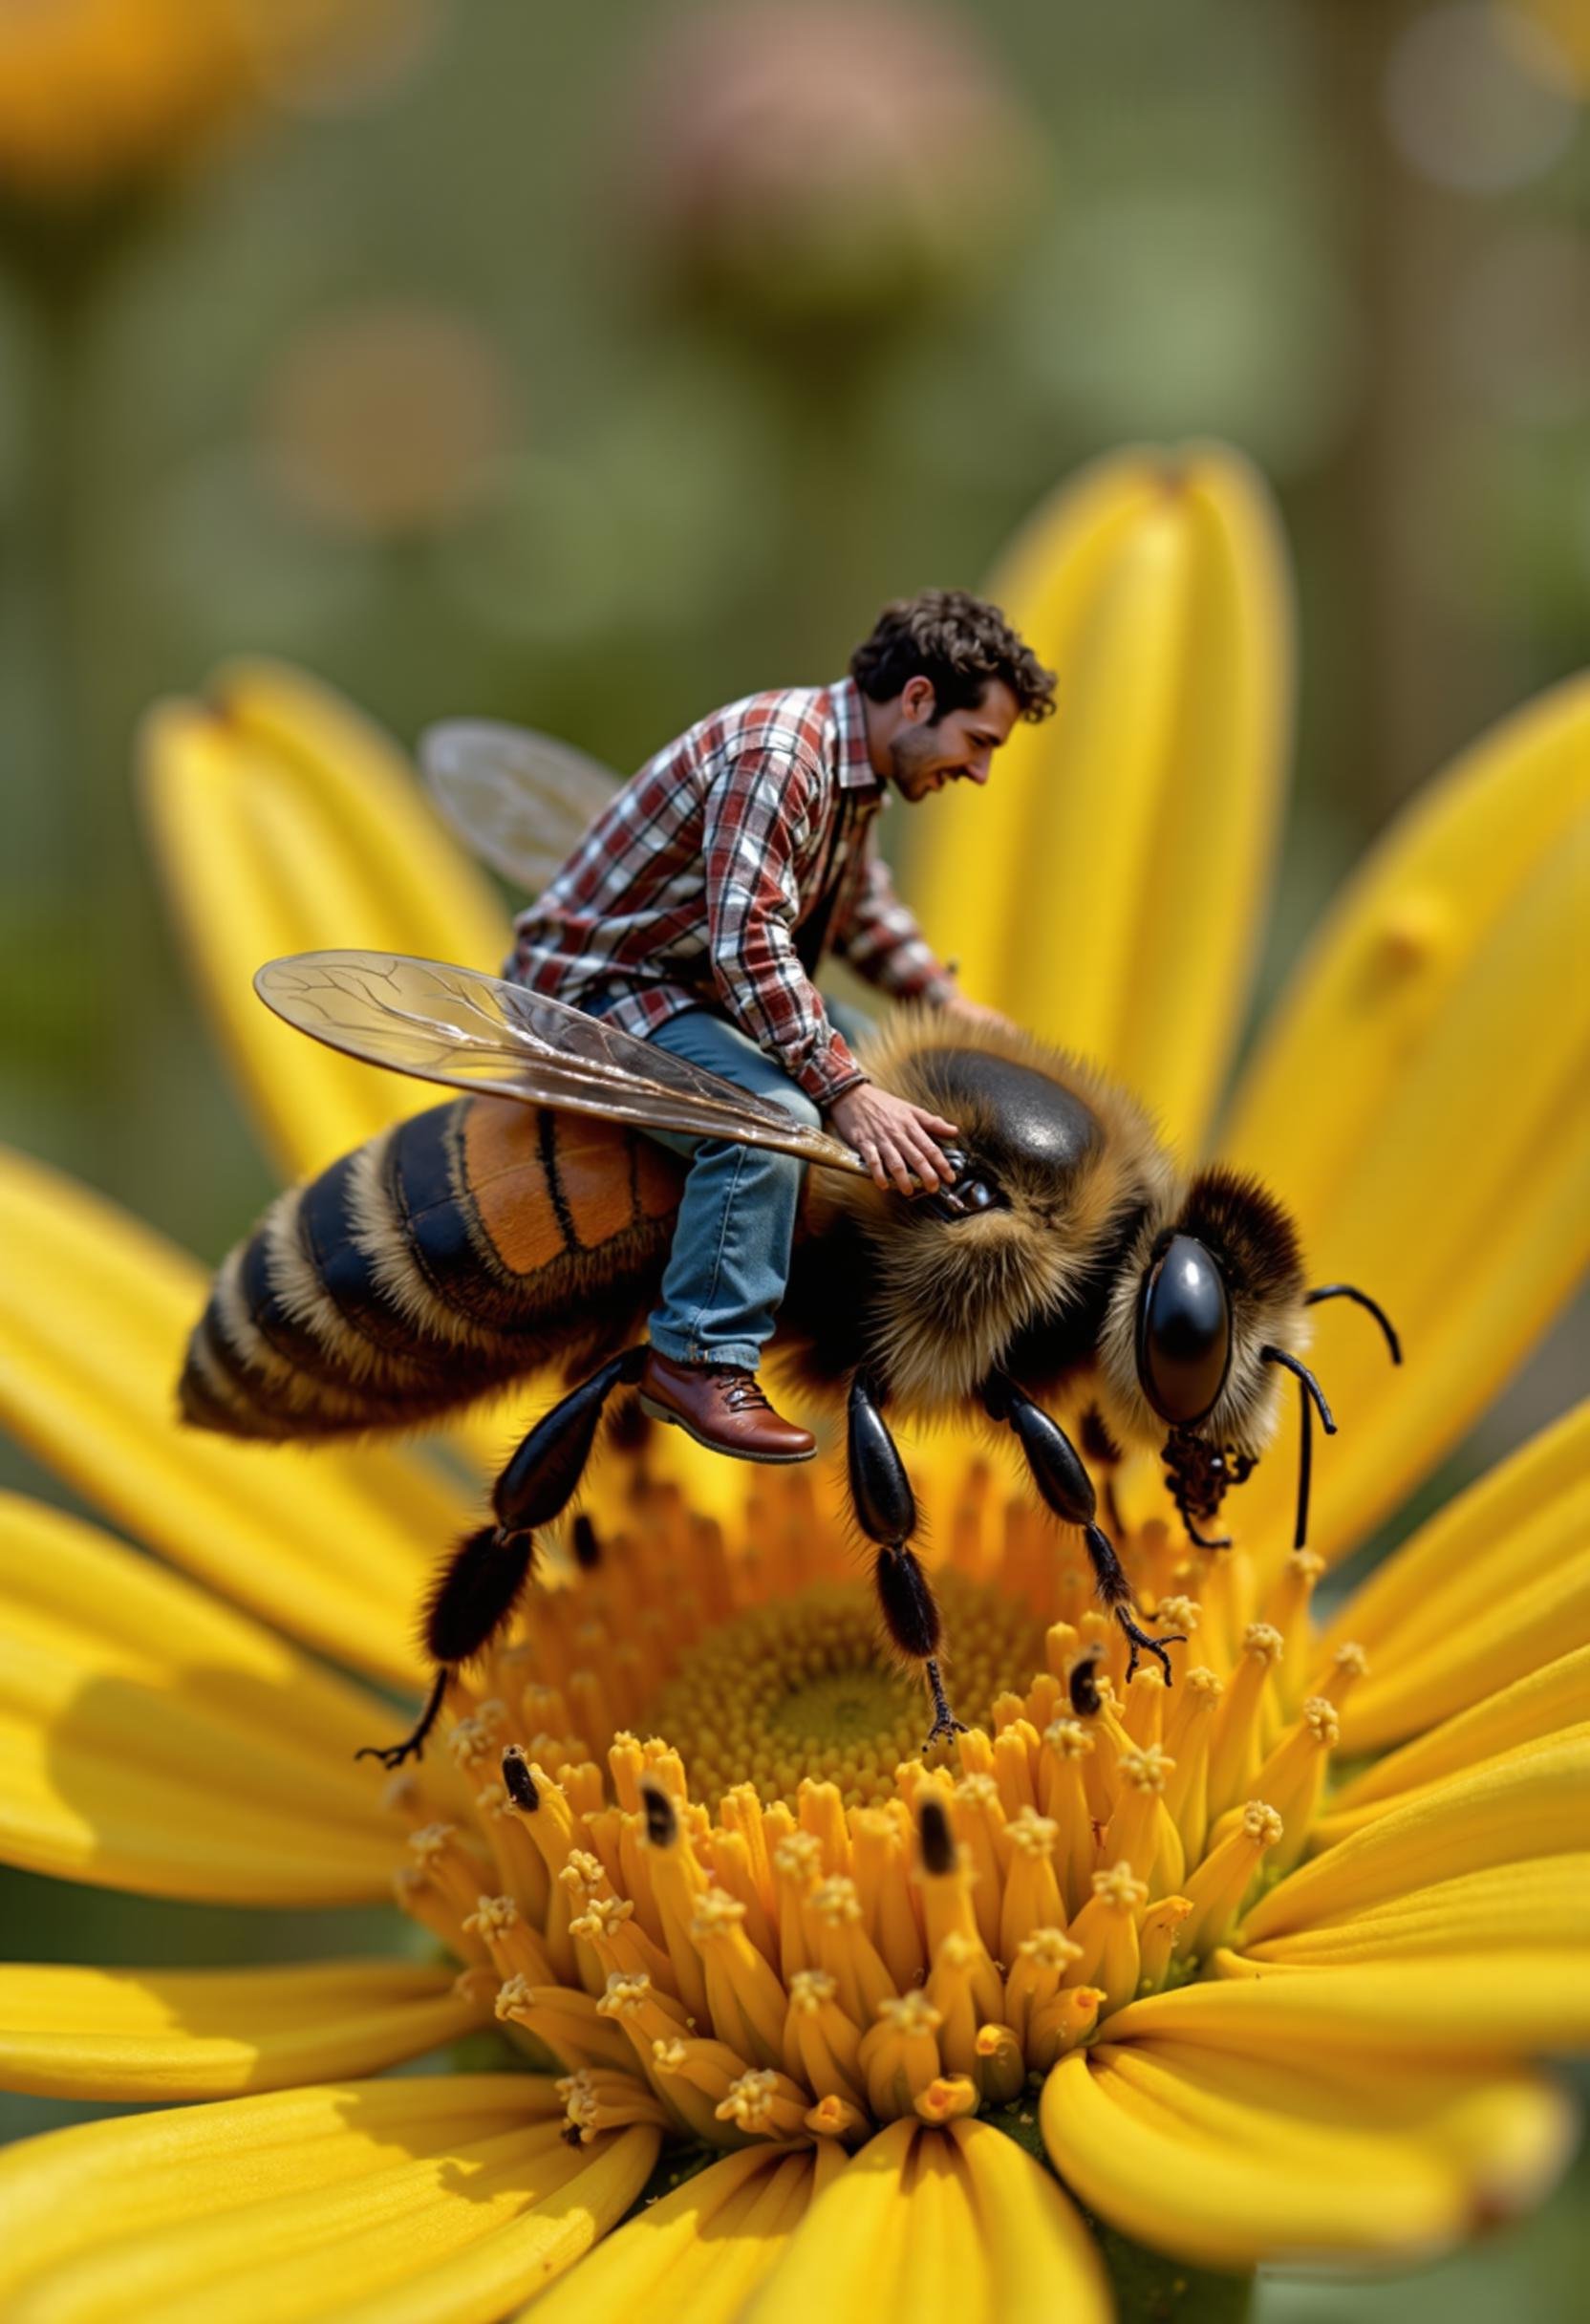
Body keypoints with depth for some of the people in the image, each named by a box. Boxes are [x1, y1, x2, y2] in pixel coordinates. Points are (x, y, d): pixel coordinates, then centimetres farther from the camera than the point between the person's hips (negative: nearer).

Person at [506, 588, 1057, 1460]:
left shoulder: (856, 763, 7)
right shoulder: (778, 754, -26)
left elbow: (859, 900, 26)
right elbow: (749, 946, -33)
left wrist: (949, 1002, 20)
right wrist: (848, 1096, -34)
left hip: (697, 984, 11)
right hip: (596, 988, -11)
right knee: (775, 1118, -31)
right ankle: (700, 1359, -22)